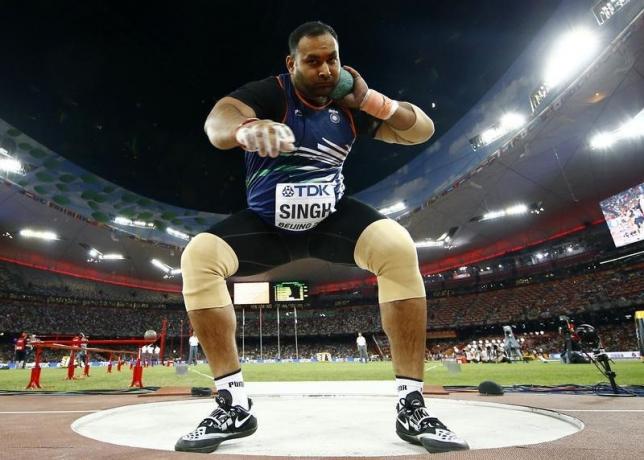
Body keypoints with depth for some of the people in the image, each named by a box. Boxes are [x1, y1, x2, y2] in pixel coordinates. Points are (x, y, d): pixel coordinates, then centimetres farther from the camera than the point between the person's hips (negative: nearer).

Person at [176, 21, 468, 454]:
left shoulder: (348, 104, -1)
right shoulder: (269, 93, -11)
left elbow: (423, 130, 3)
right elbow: (217, 121, -32)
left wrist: (370, 100, -13)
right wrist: (247, 127, -57)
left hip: (332, 218, 1)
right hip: (267, 223, 0)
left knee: (398, 244, -28)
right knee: (198, 256, -25)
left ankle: (412, 405, -19)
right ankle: (235, 406, -14)